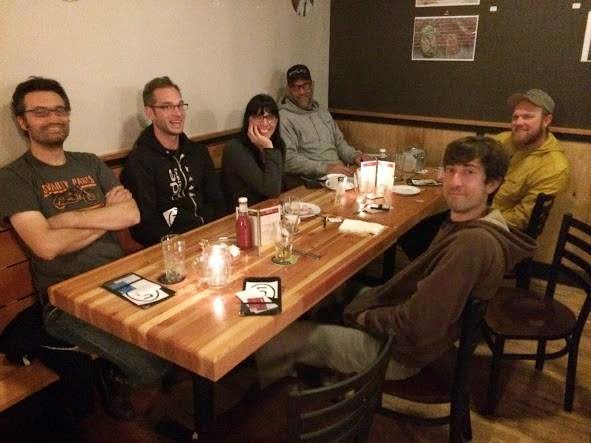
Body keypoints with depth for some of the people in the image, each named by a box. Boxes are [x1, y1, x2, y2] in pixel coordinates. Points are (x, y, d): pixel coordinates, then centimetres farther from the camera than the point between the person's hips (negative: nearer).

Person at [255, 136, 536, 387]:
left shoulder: (474, 243, -30)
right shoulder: (464, 223, 1)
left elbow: (417, 324, -30)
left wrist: (365, 317, -14)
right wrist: (369, 300, 1)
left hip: (401, 351, -10)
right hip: (400, 323, 10)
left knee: (273, 341, -4)